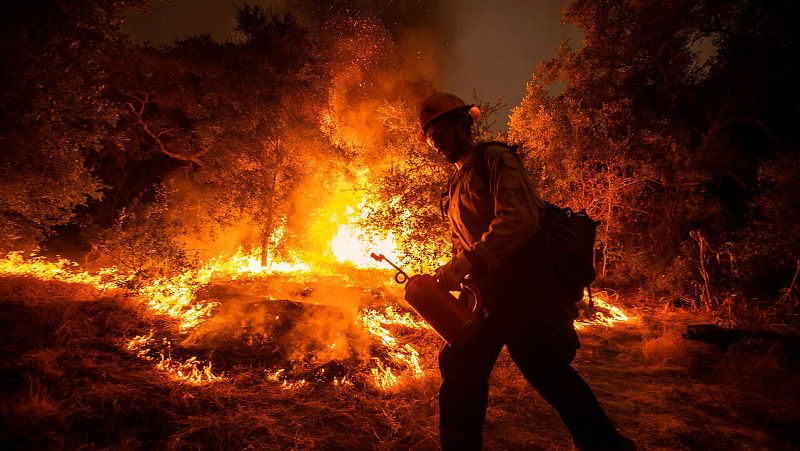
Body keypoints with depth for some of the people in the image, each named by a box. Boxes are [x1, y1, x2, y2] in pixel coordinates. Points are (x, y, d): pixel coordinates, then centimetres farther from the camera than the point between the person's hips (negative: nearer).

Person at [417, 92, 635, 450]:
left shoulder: (495, 158, -4)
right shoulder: (455, 185, 22)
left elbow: (520, 218, -20)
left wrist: (464, 263, -26)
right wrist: (451, 274, 6)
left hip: (530, 283, -8)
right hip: (494, 290, 9)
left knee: (544, 369, -13)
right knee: (460, 364, 6)